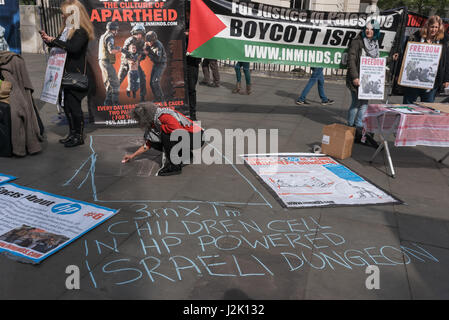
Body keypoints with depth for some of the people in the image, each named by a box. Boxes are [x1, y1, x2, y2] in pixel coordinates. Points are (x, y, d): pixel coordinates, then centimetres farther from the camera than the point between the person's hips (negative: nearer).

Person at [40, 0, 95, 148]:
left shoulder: (81, 31, -12)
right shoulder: (67, 29, 14)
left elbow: (73, 47, -28)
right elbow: (59, 45, 24)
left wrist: (54, 40, -19)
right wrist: (48, 40, 9)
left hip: (77, 75, -9)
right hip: (67, 74, 9)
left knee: (74, 105, -4)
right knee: (66, 104, 13)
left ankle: (79, 137, 8)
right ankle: (72, 134, 24)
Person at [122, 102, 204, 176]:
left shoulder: (163, 116, -20)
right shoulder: (153, 122, 8)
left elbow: (177, 129, -37)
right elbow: (148, 144, 18)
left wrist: (161, 127, -19)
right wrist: (132, 156, 22)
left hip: (196, 137, -9)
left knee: (165, 133, -28)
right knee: (154, 141, 2)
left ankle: (175, 165, -16)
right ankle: (184, 154, 12)